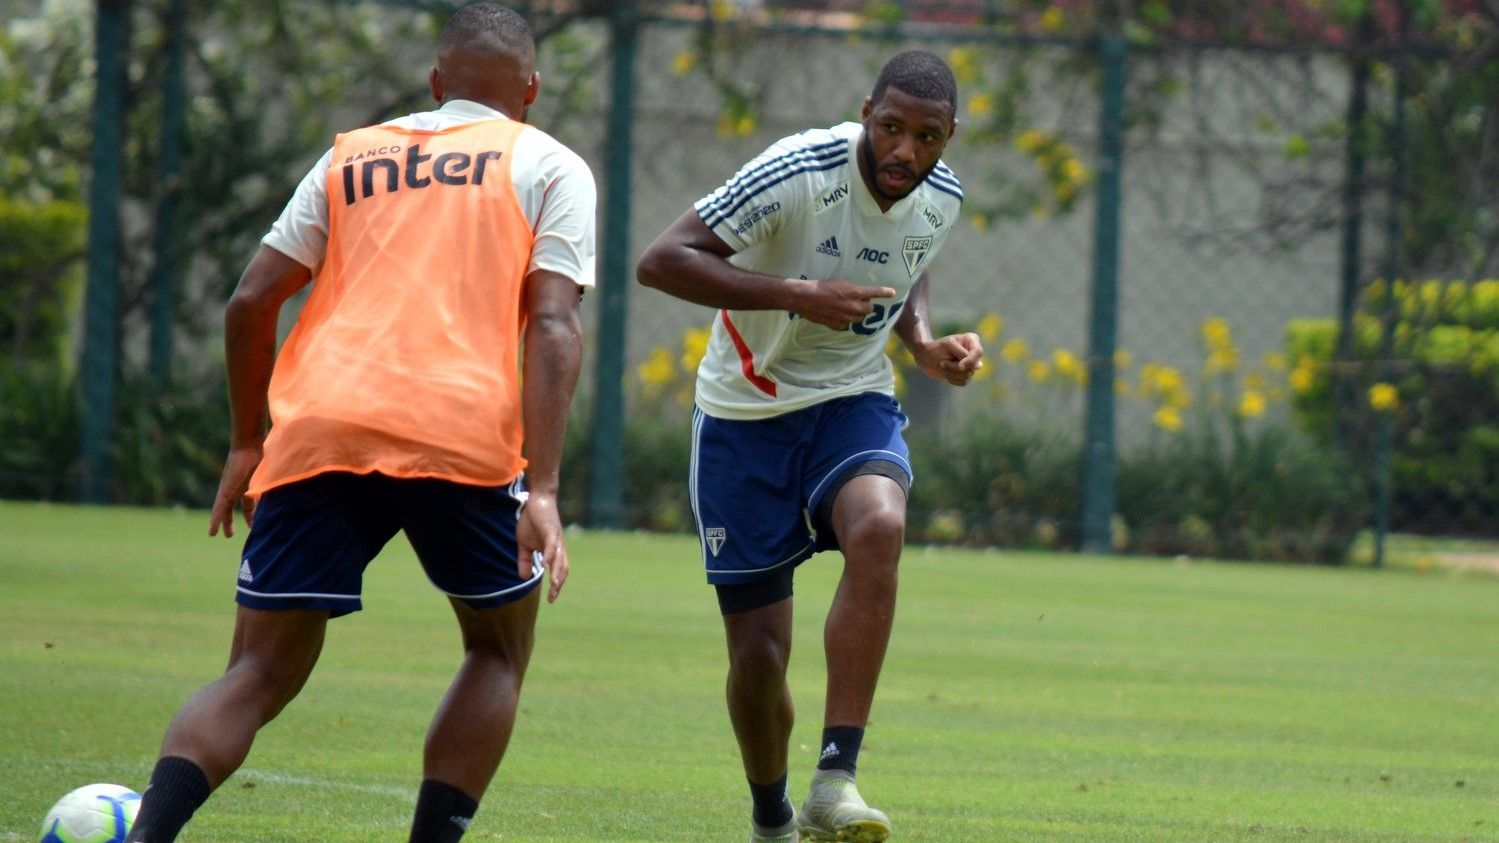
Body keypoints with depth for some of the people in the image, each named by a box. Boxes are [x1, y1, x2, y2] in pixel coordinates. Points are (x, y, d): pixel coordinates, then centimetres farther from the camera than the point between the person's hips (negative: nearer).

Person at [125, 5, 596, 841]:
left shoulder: (351, 157, 24)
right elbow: (553, 326, 0)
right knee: (501, 647, 21)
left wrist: (247, 445, 28)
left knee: (259, 675, 5)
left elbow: (252, 301, 17)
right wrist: (542, 491, -8)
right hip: (462, 433, -2)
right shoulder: (551, 168, 15)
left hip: (317, 429, 2)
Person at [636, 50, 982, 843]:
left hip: (853, 404, 3)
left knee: (879, 526, -33)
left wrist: (925, 343, 0)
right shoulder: (798, 173, -22)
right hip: (746, 413, -3)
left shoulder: (941, 199, -4)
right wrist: (797, 294, -33)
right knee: (757, 654, -3)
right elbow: (661, 260, -27)